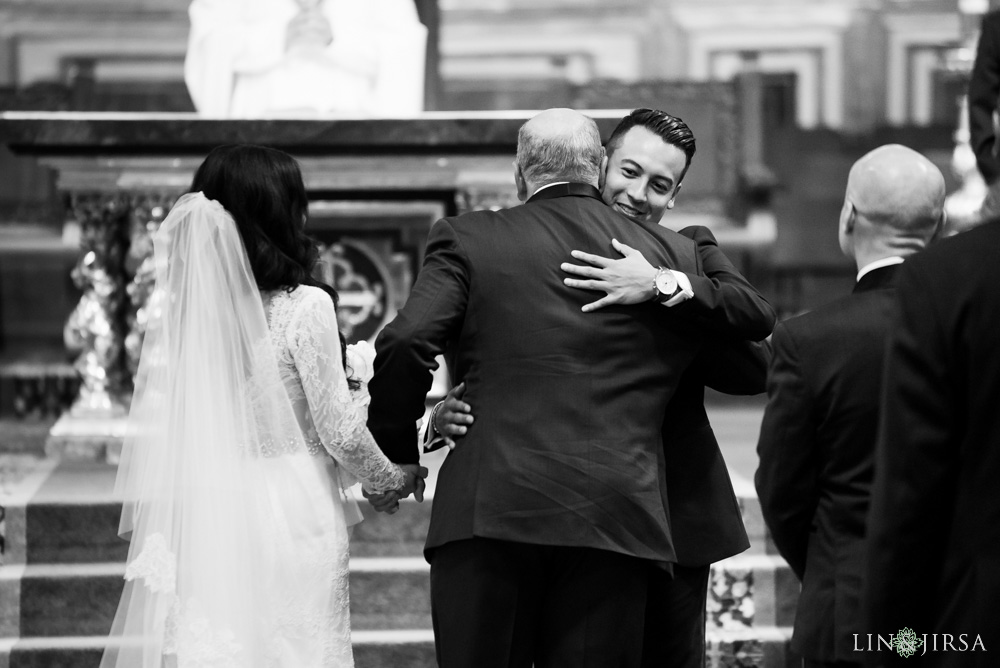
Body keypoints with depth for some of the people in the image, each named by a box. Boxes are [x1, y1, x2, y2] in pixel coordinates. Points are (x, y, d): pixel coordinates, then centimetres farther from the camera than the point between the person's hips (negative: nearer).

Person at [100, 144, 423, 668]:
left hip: (206, 521, 4)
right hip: (294, 520, -4)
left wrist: (153, 538, 11)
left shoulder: (180, 310, 0)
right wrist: (395, 479, 10)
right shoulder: (304, 308, -12)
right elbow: (339, 430, -7)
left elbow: (149, 437, 2)